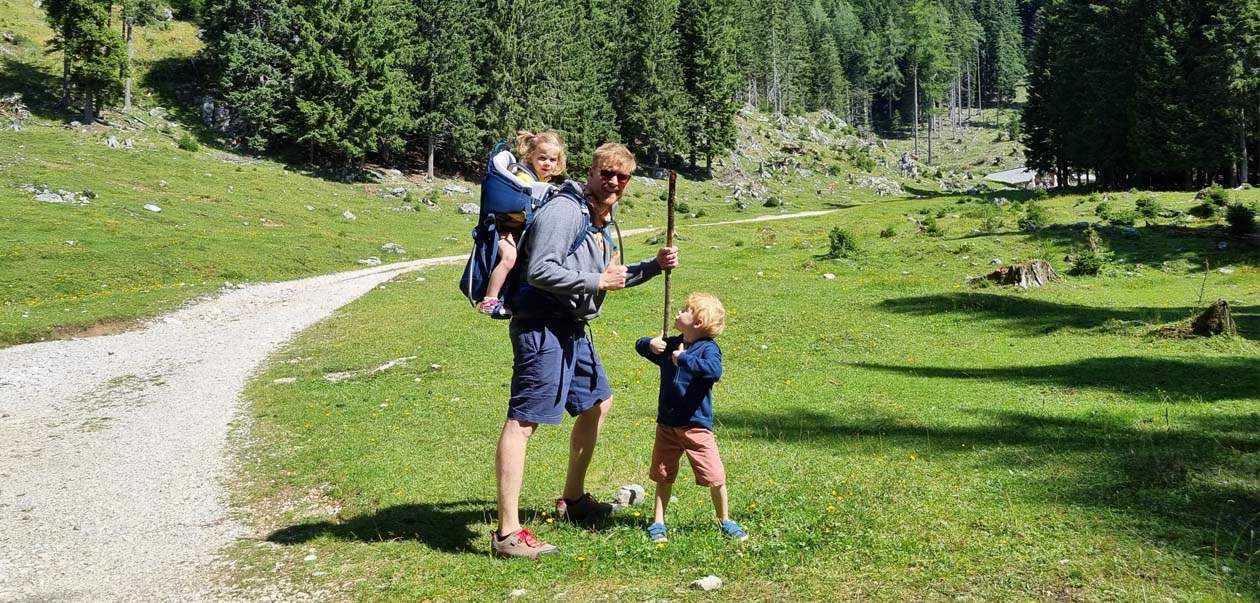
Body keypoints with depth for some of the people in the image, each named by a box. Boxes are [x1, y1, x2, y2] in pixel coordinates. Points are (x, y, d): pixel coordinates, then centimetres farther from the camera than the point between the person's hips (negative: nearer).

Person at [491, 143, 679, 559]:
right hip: (541, 326, -11)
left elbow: (612, 277, 30)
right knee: (523, 421, -13)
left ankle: (572, 501, 38)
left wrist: (654, 266, 16)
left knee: (597, 403, 23)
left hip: (572, 328, 11)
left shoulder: (602, 220, 17)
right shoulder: (564, 212, -15)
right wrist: (598, 281, -17)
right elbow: (539, 272, -25)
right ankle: (507, 533, -15)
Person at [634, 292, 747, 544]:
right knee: (663, 475, 12)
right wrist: (650, 344, -5)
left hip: (696, 425, -5)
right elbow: (640, 346, 18)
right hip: (667, 425, 5)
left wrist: (683, 359, -28)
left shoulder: (708, 348, -13)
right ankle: (657, 523, 23)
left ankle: (725, 521, 19)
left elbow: (713, 371, -33)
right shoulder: (670, 345, 7)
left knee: (715, 476, -1)